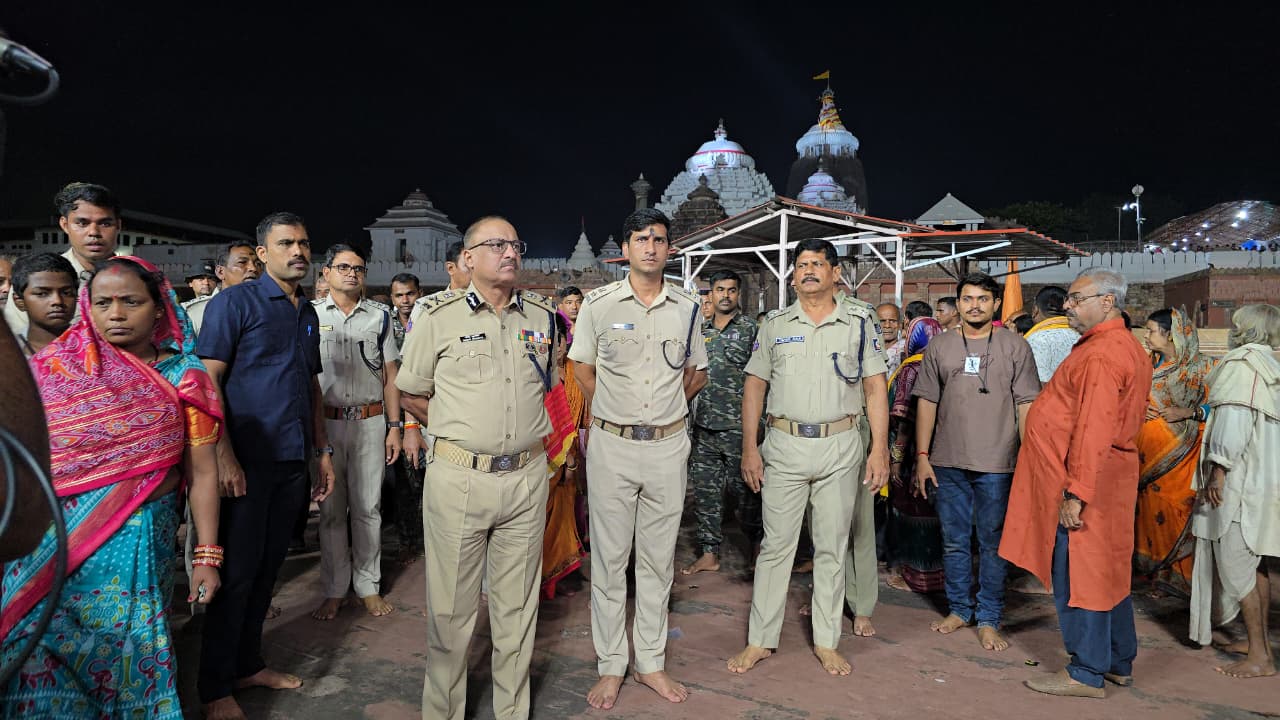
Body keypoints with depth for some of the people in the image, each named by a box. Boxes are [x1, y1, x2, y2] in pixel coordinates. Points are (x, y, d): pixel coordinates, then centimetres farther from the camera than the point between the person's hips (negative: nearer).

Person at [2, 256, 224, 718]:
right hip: (56, 540, 1)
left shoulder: (183, 377, -1)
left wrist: (207, 556, -5)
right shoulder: (53, 368, 1)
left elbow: (202, 471, -3)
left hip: (142, 543, -1)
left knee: (127, 653, 8)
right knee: (41, 653, 5)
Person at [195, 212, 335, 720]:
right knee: (237, 572, 1)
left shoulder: (308, 313, 14)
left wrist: (323, 452, 15)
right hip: (247, 462, -6)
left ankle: (248, 663, 31)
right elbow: (207, 382, -12)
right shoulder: (234, 302, -6)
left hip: (293, 462, 6)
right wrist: (225, 457, -20)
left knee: (267, 568, 15)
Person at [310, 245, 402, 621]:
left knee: (368, 507, 6)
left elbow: (390, 375, 9)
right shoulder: (311, 314, 4)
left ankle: (368, 586, 18)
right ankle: (334, 590, 18)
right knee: (331, 508, 7)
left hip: (370, 421, 1)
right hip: (325, 421, -1)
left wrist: (394, 427, 3)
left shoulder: (379, 315, 8)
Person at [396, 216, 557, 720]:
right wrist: (466, 429, 6)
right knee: (451, 607, 6)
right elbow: (411, 394, 7)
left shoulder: (541, 316, 8)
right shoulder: (438, 318, -2)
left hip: (527, 477, 3)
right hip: (459, 479, -3)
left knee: (517, 606, 13)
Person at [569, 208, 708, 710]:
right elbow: (582, 368, 8)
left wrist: (664, 406, 9)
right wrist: (616, 412, 7)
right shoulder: (598, 304, -2)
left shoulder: (688, 307, 4)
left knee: (658, 559, 12)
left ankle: (651, 661, 26)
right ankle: (610, 667, 20)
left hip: (668, 446, 2)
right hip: (611, 446, -2)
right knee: (609, 558, 6)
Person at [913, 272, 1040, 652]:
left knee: (992, 543, 6)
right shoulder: (939, 346, 6)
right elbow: (927, 402, 7)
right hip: (948, 462, 2)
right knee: (954, 542, 12)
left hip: (996, 464, -2)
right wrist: (922, 456, 3)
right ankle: (959, 609, 28)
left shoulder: (1015, 346, 1)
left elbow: (1026, 405, -1)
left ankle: (988, 619, 19)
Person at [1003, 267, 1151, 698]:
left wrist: (1076, 493, -25)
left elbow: (1094, 431, -25)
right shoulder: (1122, 346, 17)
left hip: (1087, 481, -11)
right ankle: (1119, 664, 30)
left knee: (1079, 577, -1)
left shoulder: (1102, 354, -18)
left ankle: (1087, 675, 10)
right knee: (1107, 573, 18)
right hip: (1105, 480, 11)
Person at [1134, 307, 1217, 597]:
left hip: (1183, 452, -5)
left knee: (1180, 508, -6)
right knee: (1152, 505, 7)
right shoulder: (1149, 365, 10)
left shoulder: (1203, 367, -3)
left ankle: (1182, 573, 6)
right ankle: (1157, 570, 18)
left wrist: (1188, 412, -16)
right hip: (1150, 450, 5)